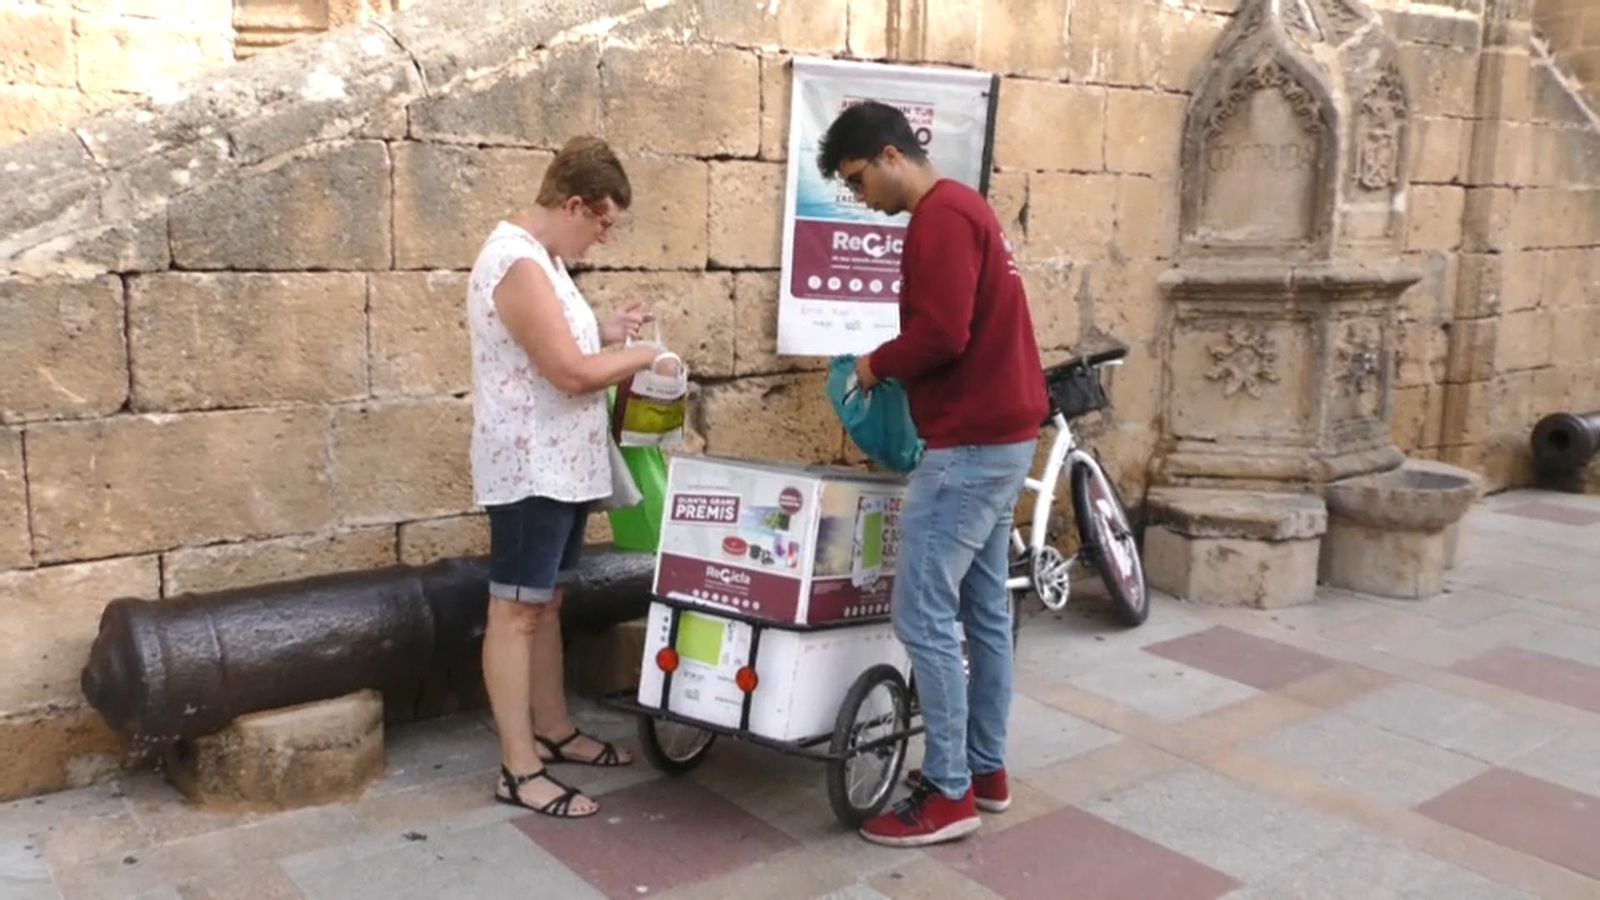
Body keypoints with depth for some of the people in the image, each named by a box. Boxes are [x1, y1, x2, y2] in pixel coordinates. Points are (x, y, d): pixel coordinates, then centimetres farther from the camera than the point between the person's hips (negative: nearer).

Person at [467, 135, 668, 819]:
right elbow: (571, 373, -24)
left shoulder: (539, 256, 13)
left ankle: (553, 730, 29)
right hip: (529, 469, -10)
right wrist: (643, 354, -10)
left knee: (546, 603, 17)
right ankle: (518, 770, 3)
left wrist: (606, 333, 8)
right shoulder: (518, 264, -20)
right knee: (516, 611, -4)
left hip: (559, 466, 10)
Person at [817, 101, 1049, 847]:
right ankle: (986, 769, 24)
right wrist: (896, 370, 10)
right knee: (984, 608, 14)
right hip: (1000, 434, 11)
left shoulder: (939, 218, -14)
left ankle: (950, 792, 3)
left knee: (922, 613, -6)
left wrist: (876, 364, -7)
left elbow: (941, 333, -23)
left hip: (971, 443, -11)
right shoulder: (960, 208, 18)